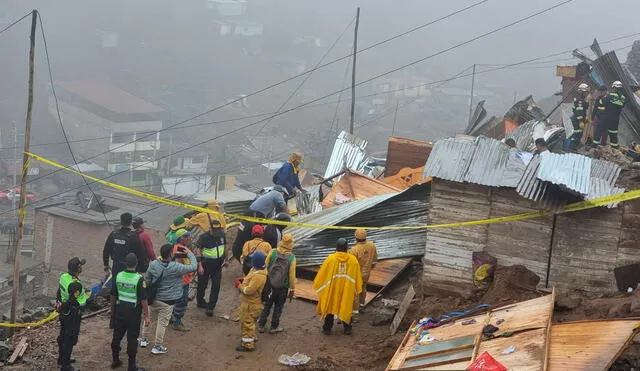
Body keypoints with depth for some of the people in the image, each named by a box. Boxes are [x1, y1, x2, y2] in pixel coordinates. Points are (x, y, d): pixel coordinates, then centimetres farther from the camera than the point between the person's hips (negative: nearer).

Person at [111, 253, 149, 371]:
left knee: (117, 335, 17)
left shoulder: (118, 276, -4)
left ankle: (115, 360, 29)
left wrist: (113, 310, 21)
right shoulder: (139, 279, -17)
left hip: (120, 310, 4)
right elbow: (143, 299, -15)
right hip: (133, 312, -4)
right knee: (132, 338, 4)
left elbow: (113, 295, 6)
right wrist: (146, 316, -7)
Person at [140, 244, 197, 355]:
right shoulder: (175, 267, -23)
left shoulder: (153, 264, -9)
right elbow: (193, 267, -16)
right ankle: (157, 346, 18)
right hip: (167, 301, -5)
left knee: (149, 319, 23)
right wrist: (190, 255, 0)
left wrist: (149, 293, 19)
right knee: (162, 323, 9)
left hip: (153, 298, 5)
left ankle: (144, 339, 37)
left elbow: (147, 280, 3)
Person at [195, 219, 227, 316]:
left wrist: (226, 258, 22)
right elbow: (198, 251, -15)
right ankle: (200, 302, 34)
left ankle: (210, 307, 6)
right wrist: (200, 266, -19)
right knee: (202, 285, 11)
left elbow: (224, 246, 16)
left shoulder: (222, 235, -1)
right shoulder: (203, 237, -16)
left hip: (218, 264, 4)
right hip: (205, 264, -4)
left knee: (216, 286, 0)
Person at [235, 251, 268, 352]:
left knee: (247, 323, 2)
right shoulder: (256, 269, 0)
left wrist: (239, 285, -15)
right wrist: (243, 280, 0)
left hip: (250, 304, -10)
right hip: (249, 302, 10)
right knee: (250, 322, 25)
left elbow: (249, 290, -31)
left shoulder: (259, 276, -32)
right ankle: (251, 338, 41)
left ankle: (248, 344, 13)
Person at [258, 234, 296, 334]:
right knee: (278, 307, 15)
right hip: (283, 288, -2)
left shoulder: (273, 253, -11)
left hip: (269, 285, 2)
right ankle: (274, 327, 24)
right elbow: (292, 275, -12)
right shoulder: (292, 258, -16)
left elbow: (265, 267, -5)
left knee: (267, 305, 17)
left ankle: (261, 325, 24)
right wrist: (292, 289, -1)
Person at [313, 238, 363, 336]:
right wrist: (357, 290, 11)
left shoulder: (331, 258, -14)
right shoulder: (353, 259, -7)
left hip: (332, 288, -1)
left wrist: (317, 285, 7)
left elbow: (322, 273, -7)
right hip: (347, 289, 1)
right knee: (346, 307, 16)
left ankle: (327, 328, 19)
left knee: (330, 306, 13)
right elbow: (357, 277, 0)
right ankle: (347, 328, 21)